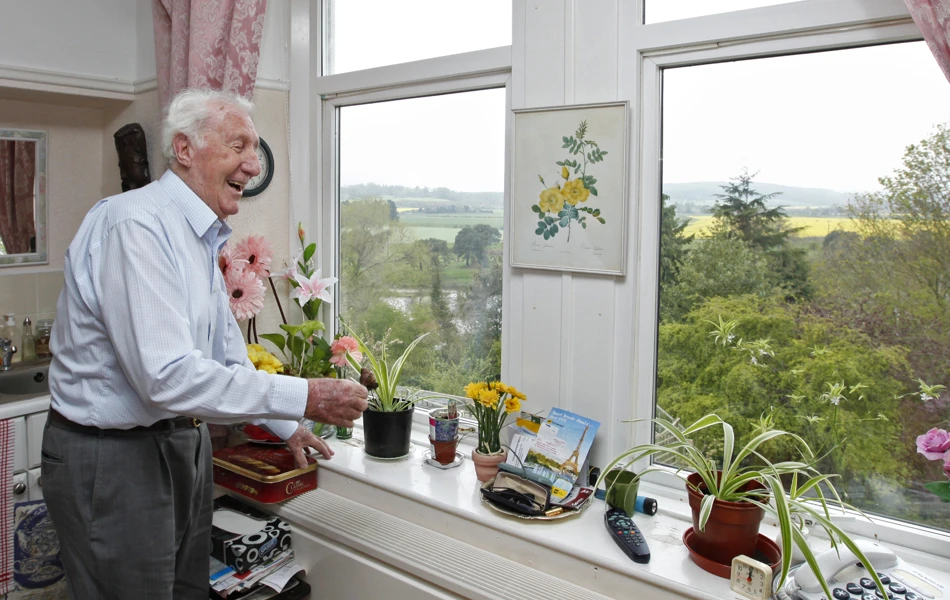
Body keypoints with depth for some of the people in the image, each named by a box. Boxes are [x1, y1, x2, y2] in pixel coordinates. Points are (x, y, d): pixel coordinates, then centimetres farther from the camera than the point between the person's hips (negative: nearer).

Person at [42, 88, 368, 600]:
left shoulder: (200, 237, 12)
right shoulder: (135, 225, -21)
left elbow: (227, 351, 20)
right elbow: (166, 377, -30)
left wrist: (285, 427, 22)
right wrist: (304, 398, -27)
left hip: (181, 443, 9)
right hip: (113, 460, -9)